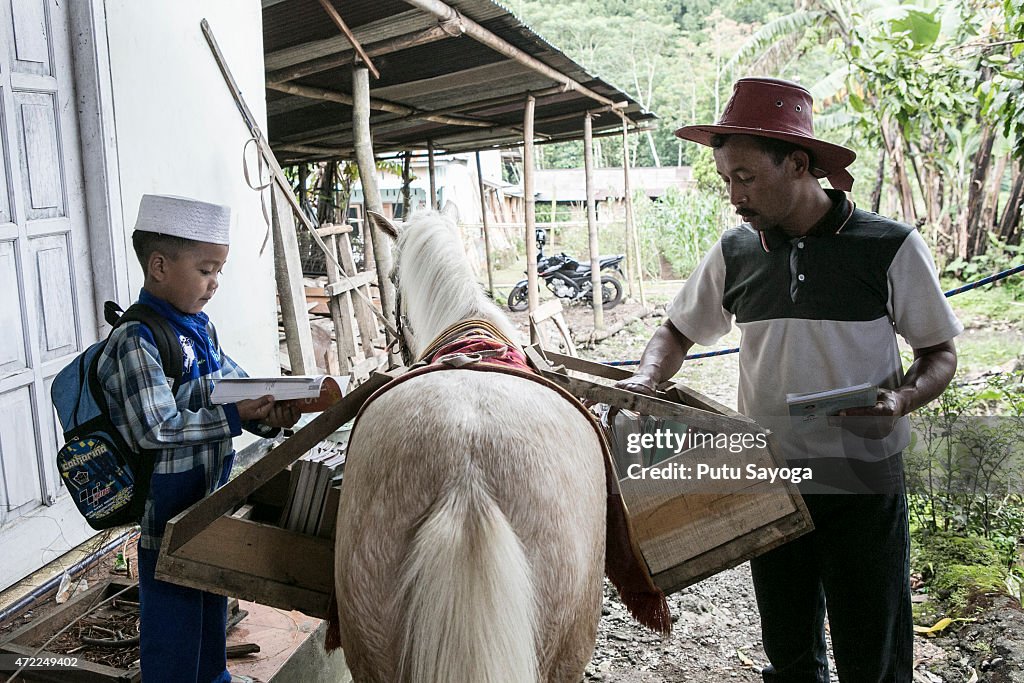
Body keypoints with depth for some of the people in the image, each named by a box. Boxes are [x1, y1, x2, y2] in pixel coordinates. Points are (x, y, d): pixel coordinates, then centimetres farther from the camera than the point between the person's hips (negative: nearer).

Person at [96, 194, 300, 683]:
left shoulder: (197, 327, 5)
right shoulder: (137, 341, -23)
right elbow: (152, 430, -28)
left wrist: (268, 414, -10)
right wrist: (233, 417, -28)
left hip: (211, 496, 9)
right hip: (167, 509, -9)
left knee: (211, 596, 26)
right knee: (172, 613, 8)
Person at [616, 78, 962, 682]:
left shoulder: (891, 247, -8)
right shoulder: (734, 254, 1)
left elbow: (941, 352, 0)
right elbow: (679, 331, 12)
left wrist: (904, 399, -20)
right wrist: (647, 379, -8)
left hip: (863, 486, -3)